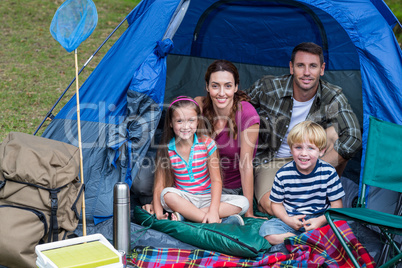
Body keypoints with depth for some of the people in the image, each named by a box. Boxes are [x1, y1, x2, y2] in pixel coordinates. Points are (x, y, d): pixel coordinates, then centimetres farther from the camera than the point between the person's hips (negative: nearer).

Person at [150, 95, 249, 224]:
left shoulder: (207, 144, -6)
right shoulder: (166, 150, -5)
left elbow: (216, 180, -9)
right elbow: (159, 185, -7)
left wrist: (213, 210, -24)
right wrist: (158, 213, -24)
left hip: (207, 198, 1)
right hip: (183, 198, -1)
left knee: (243, 203, -21)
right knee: (167, 194, -33)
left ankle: (183, 214, -28)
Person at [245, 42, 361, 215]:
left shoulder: (332, 97, -16)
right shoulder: (267, 87, -17)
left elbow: (353, 138, -29)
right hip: (271, 161, -2)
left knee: (334, 131, -28)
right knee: (270, 205, -34)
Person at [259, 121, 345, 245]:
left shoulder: (328, 172, -7)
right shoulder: (283, 174, -5)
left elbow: (336, 205, -4)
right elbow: (277, 203, 4)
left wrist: (320, 221, -20)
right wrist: (287, 220, -15)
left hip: (320, 219, -1)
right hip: (291, 219, 1)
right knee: (266, 230, -25)